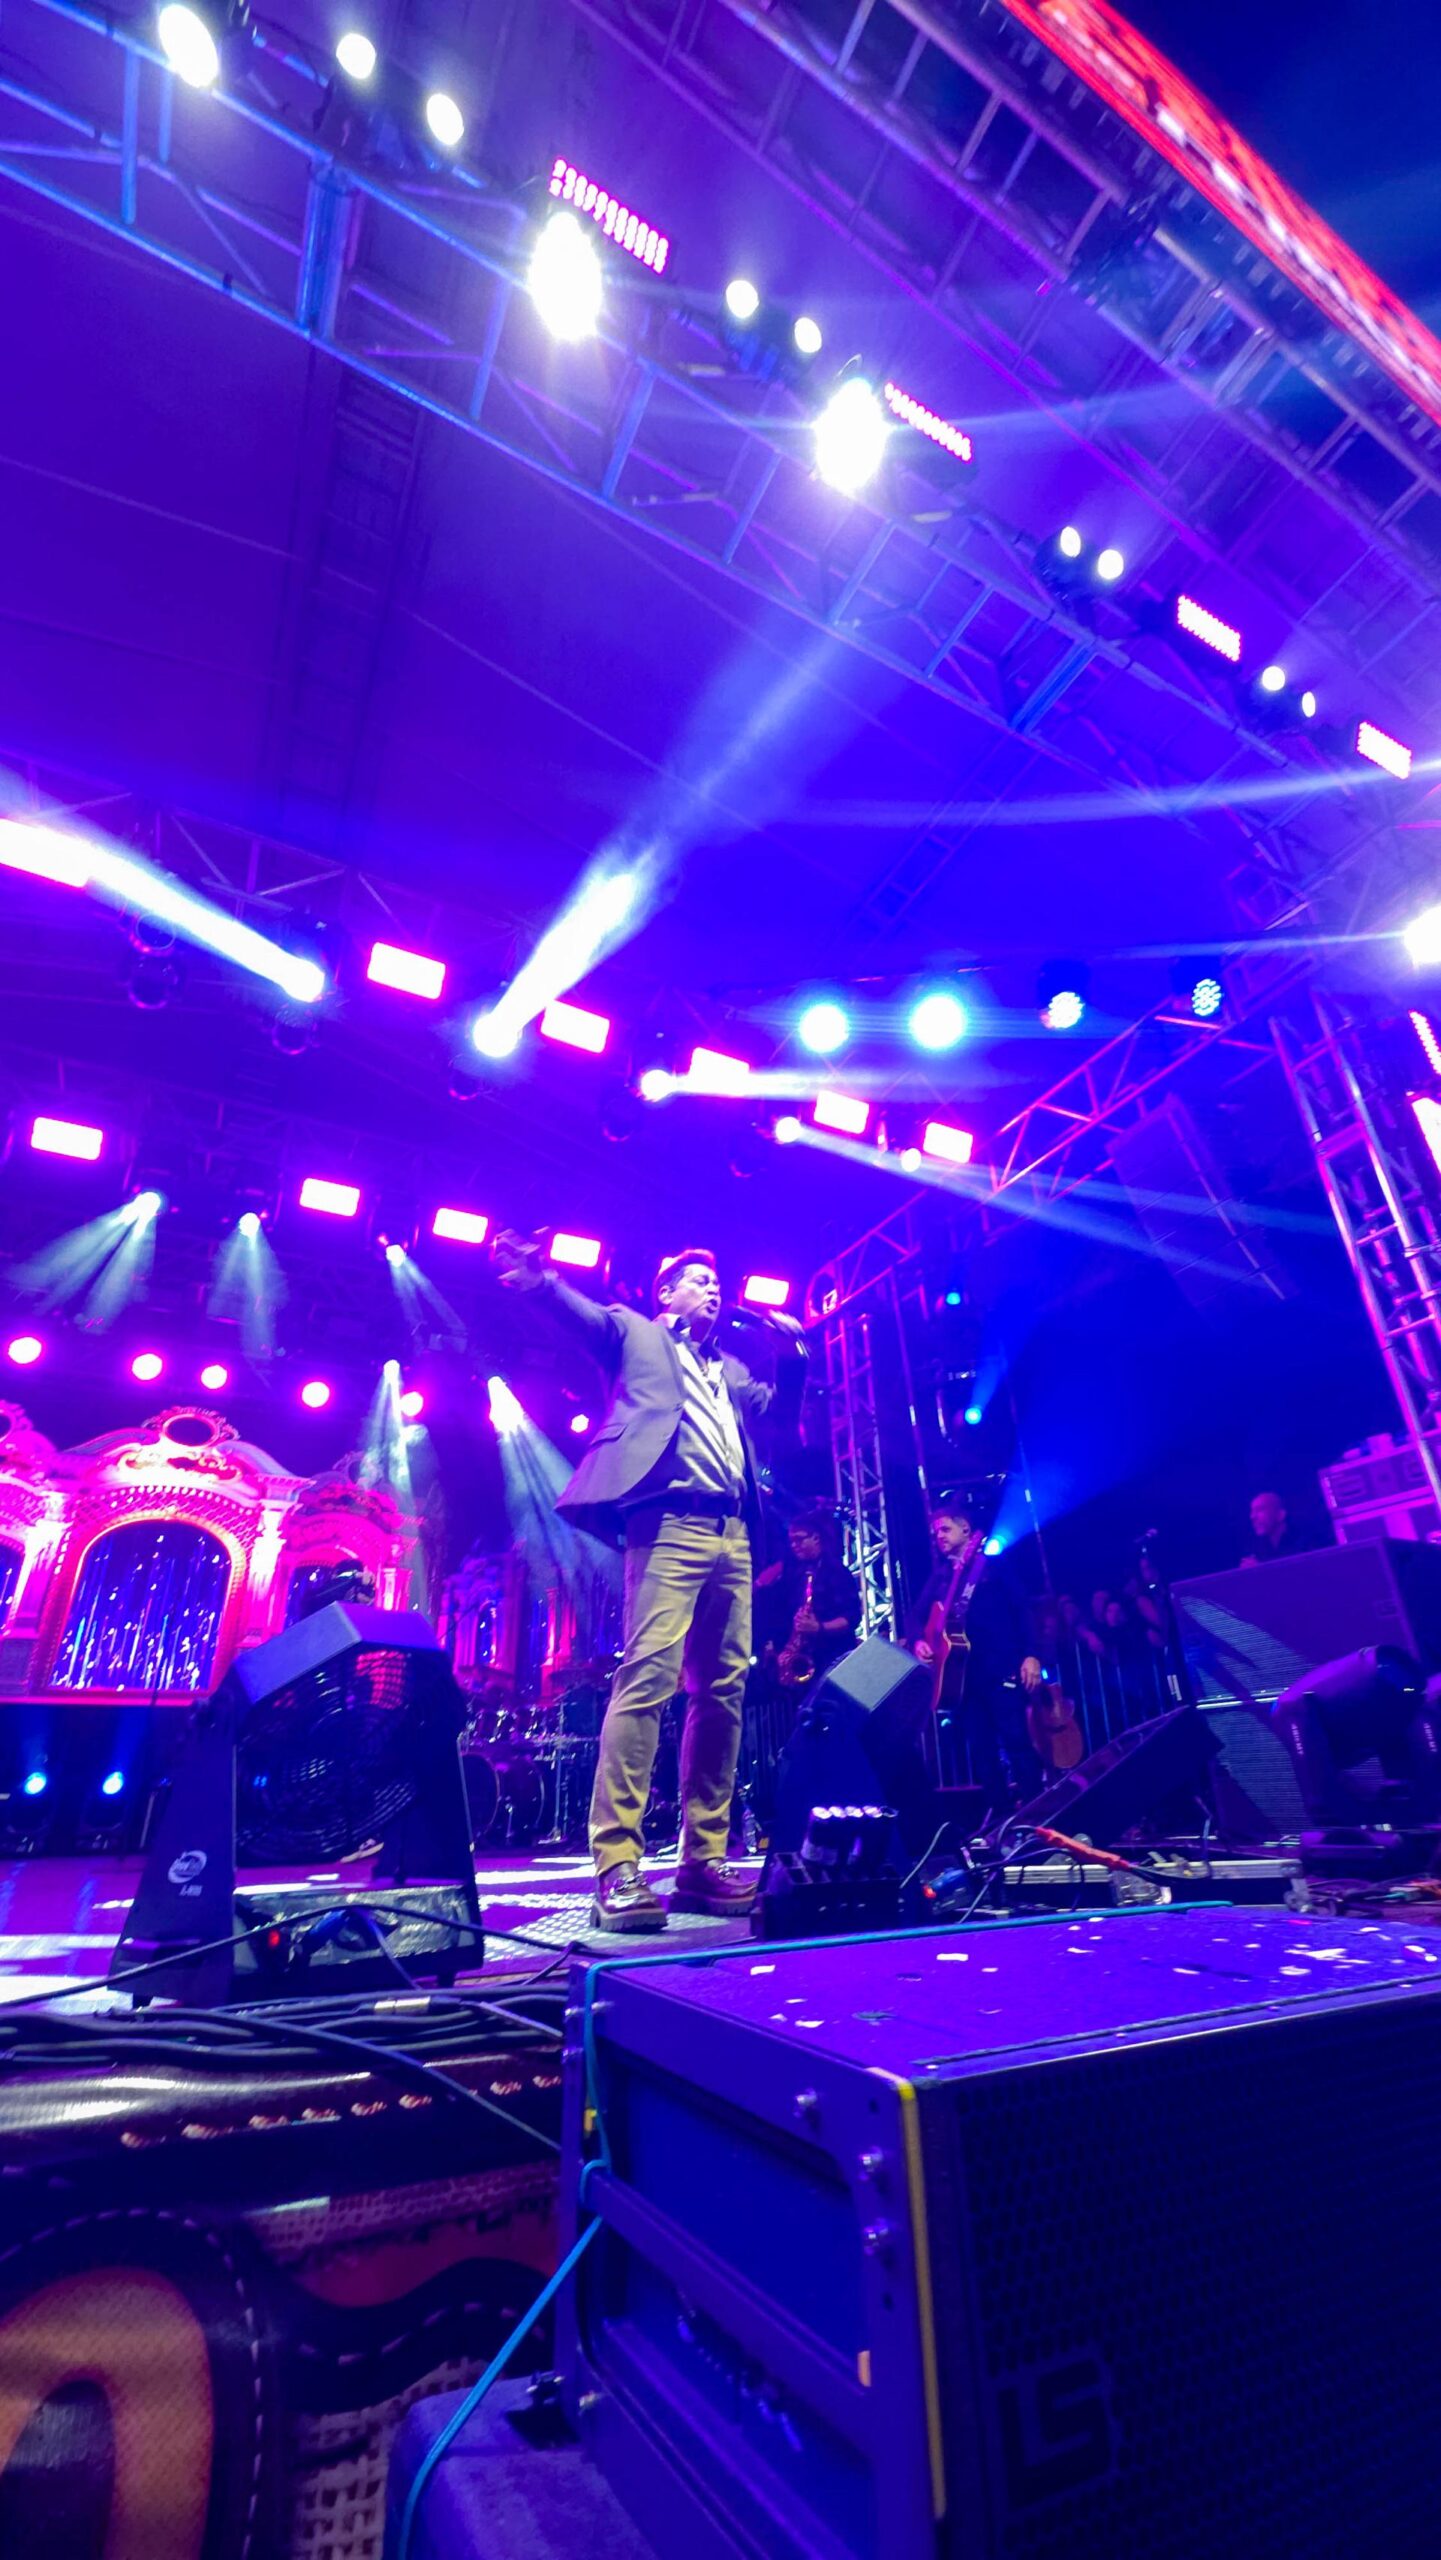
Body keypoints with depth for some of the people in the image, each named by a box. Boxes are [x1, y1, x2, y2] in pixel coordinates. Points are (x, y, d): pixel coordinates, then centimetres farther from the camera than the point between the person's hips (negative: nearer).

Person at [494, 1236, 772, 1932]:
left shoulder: (733, 1372, 31)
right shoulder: (635, 1334, 15)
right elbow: (586, 1317, -1)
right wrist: (537, 1276, -20)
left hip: (732, 1533, 6)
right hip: (670, 1523, -6)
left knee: (722, 1691, 4)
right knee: (647, 1679, -16)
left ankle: (704, 1861, 12)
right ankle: (617, 1870, -13)